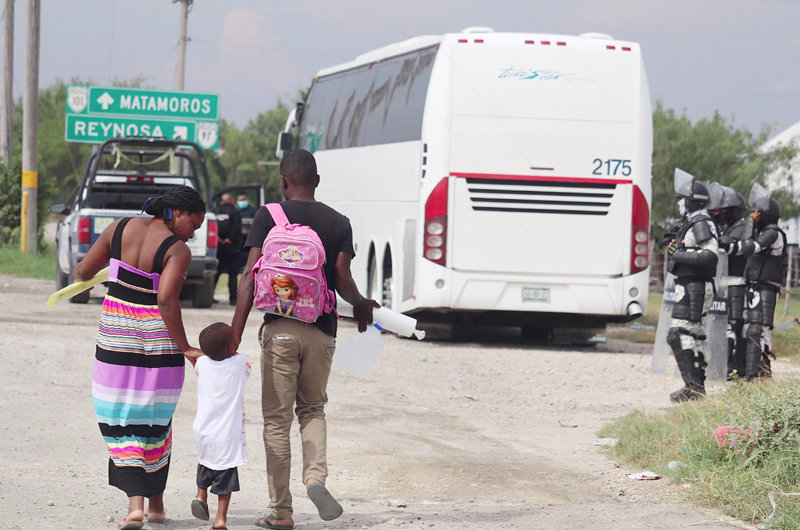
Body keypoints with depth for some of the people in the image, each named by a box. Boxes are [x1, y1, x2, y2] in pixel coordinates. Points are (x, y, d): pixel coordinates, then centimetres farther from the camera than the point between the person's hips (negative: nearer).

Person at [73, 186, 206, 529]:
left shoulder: (120, 229, -1)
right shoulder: (178, 251, -13)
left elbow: (83, 271, 3)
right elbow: (167, 299, -25)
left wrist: (80, 275, 27)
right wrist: (184, 348, -19)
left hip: (115, 336, 2)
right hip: (158, 341, -2)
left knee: (120, 422, 5)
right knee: (155, 422, 15)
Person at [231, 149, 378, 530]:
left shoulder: (268, 217, 0)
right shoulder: (339, 223, 5)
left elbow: (251, 275, -9)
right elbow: (342, 279, -3)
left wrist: (235, 335, -13)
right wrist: (361, 306, 20)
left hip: (280, 328, -2)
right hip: (321, 331, 2)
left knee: (277, 419, 5)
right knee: (313, 409, 20)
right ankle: (315, 477, -7)